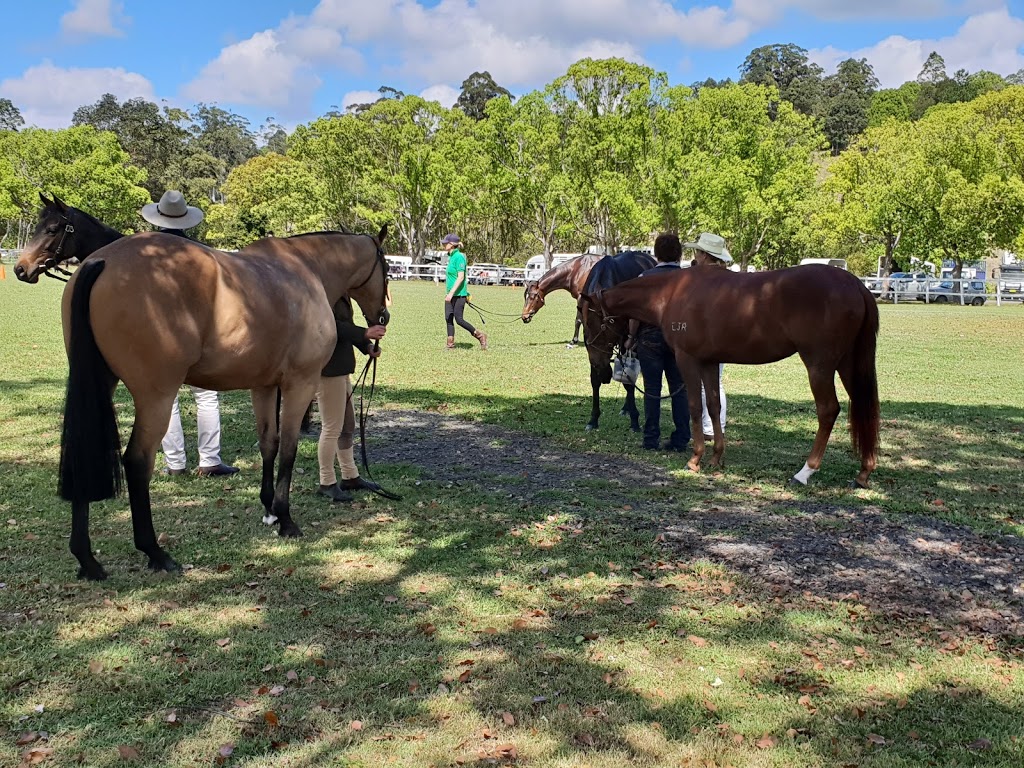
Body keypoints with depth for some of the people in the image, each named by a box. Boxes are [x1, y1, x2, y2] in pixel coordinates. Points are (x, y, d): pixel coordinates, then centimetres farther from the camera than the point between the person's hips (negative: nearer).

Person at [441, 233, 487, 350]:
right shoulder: (451, 256, 12)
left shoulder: (459, 257, -15)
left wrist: (451, 293, -26)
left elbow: (461, 277, -21)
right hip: (450, 293, 9)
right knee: (448, 318, 6)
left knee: (459, 319, -7)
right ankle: (451, 343, 13)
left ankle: (480, 336, 7)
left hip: (459, 294, -9)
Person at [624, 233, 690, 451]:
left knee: (652, 391, 5)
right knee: (679, 390, 9)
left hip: (650, 338, -2)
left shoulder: (645, 278, -7)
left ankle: (651, 440, 8)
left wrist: (631, 338, 4)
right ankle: (680, 439, 11)